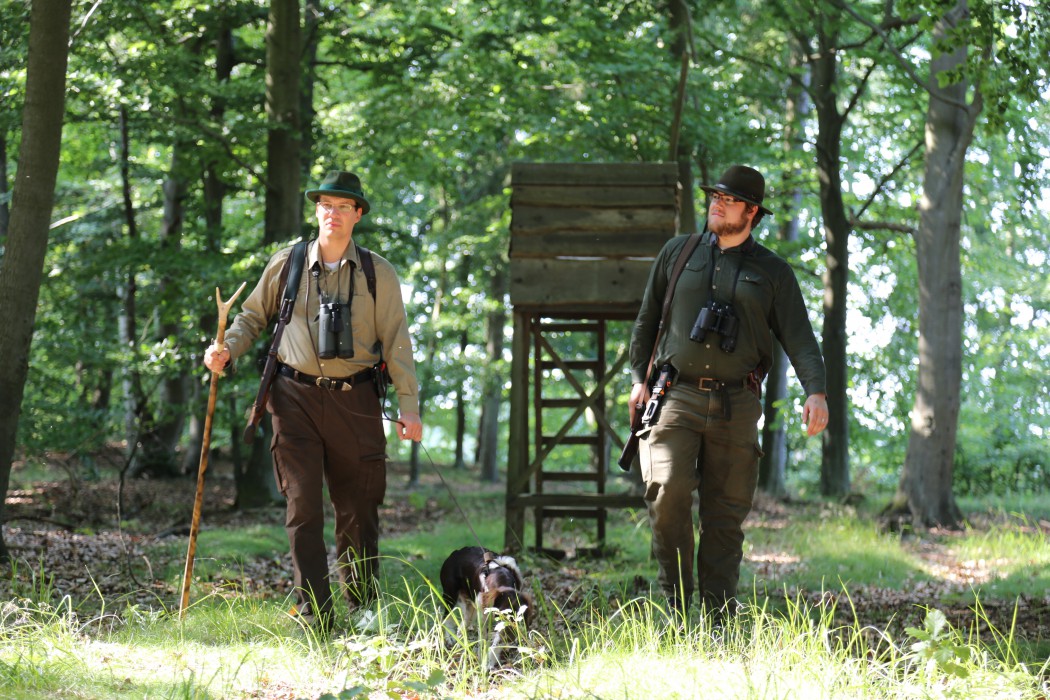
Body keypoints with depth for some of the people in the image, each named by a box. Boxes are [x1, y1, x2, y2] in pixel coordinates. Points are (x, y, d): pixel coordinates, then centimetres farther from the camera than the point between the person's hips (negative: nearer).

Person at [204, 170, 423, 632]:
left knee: (358, 510, 4)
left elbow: (396, 342, 6)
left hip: (355, 401, 0)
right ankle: (314, 615, -3)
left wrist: (408, 406, 0)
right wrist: (226, 349, -2)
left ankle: (364, 613, 19)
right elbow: (252, 317, 17)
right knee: (303, 506, -6)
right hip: (296, 398, 0)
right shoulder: (286, 265, 7)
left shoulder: (378, 274, 6)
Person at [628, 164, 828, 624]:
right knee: (668, 492, -18)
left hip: (736, 405, 0)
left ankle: (720, 617, 6)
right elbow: (646, 319, 20)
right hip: (677, 397, 0)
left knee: (726, 515, 0)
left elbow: (799, 338, 2)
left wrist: (816, 391, -14)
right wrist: (639, 378, 10)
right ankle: (677, 605, -5)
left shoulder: (773, 272, 9)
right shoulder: (678, 253, 13)